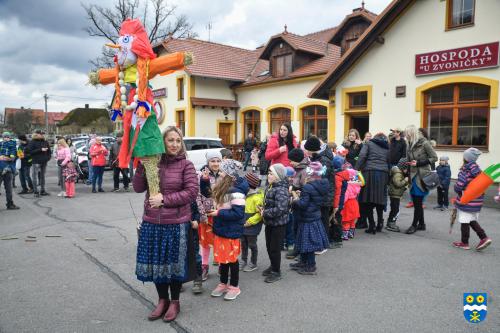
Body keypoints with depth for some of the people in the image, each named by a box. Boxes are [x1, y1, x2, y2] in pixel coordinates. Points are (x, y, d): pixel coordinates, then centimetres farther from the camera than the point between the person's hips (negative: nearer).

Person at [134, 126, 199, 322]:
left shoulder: (186, 165, -5)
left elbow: (191, 192, -12)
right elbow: (138, 188, 1)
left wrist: (165, 199, -17)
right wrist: (142, 166, -12)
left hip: (176, 223, -3)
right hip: (152, 222, 3)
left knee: (175, 263, 10)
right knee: (155, 262, 13)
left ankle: (174, 302, 30)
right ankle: (162, 300, 35)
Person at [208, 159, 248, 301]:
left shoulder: (236, 192, -22)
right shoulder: (223, 187, 5)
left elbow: (238, 213, -25)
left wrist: (219, 213, -21)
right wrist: (214, 210, -2)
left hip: (230, 231, -8)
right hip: (220, 229, 8)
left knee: (231, 258, 7)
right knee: (222, 257, 17)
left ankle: (234, 286, 23)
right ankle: (223, 284, 32)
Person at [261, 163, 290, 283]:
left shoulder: (281, 190, -24)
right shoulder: (270, 186, 4)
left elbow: (280, 209, -31)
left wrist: (265, 213, -21)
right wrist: (263, 209, 1)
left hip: (278, 224, -9)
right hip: (270, 222, 9)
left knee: (275, 248, 4)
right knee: (269, 246, 20)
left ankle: (276, 272, 21)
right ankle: (273, 266, 40)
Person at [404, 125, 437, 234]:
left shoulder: (424, 143, -8)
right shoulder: (410, 144, 10)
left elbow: (434, 158, -6)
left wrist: (418, 163, -13)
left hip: (422, 176, -6)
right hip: (413, 176, 6)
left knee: (418, 202, -2)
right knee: (416, 202, 9)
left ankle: (414, 225, 8)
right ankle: (421, 224, 22)